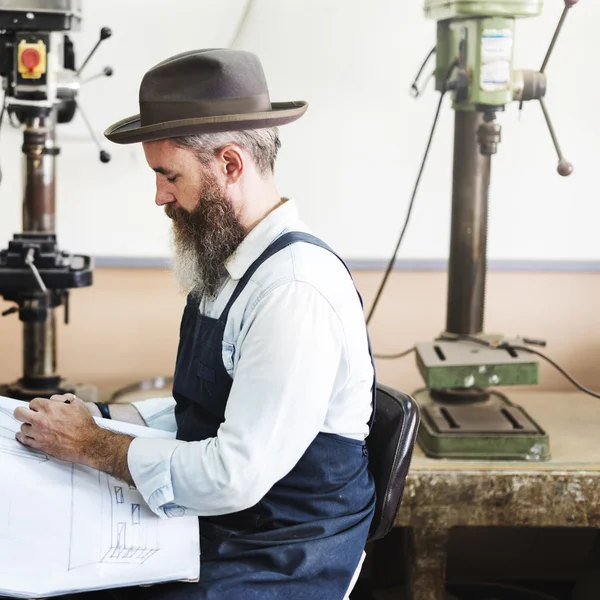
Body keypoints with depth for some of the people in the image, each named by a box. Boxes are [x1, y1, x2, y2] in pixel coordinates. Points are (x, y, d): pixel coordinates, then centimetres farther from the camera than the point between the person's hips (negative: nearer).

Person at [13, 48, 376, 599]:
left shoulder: (295, 290, -23)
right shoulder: (225, 269, 6)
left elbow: (236, 475, -24)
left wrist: (90, 446, -14)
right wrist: (97, 416, 4)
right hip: (212, 531, 8)